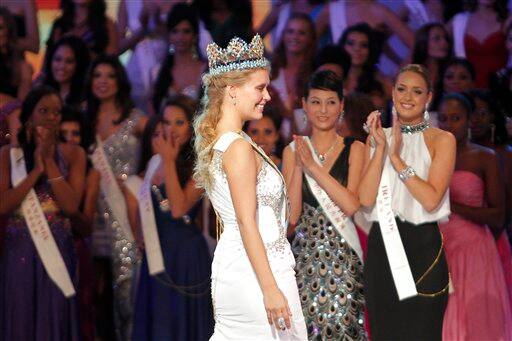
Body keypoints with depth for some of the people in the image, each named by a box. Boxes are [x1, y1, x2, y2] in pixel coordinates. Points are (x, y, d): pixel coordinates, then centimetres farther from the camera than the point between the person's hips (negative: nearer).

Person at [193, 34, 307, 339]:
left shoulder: (215, 141, 12)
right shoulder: (239, 148, -16)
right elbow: (247, 223, -19)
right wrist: (271, 289, -20)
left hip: (231, 263, 9)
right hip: (256, 269, -9)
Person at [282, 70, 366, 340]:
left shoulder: (354, 149, 4)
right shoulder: (294, 150, 8)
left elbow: (351, 205, -10)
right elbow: (291, 215, 1)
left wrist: (312, 165, -10)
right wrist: (299, 166, -7)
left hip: (343, 253, -2)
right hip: (306, 252, 2)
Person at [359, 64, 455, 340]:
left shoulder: (441, 140, 0)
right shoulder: (377, 137, 11)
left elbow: (431, 199, -15)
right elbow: (366, 199, -3)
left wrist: (396, 157, -14)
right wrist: (380, 149, -9)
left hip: (423, 247, -4)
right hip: (382, 246, 4)